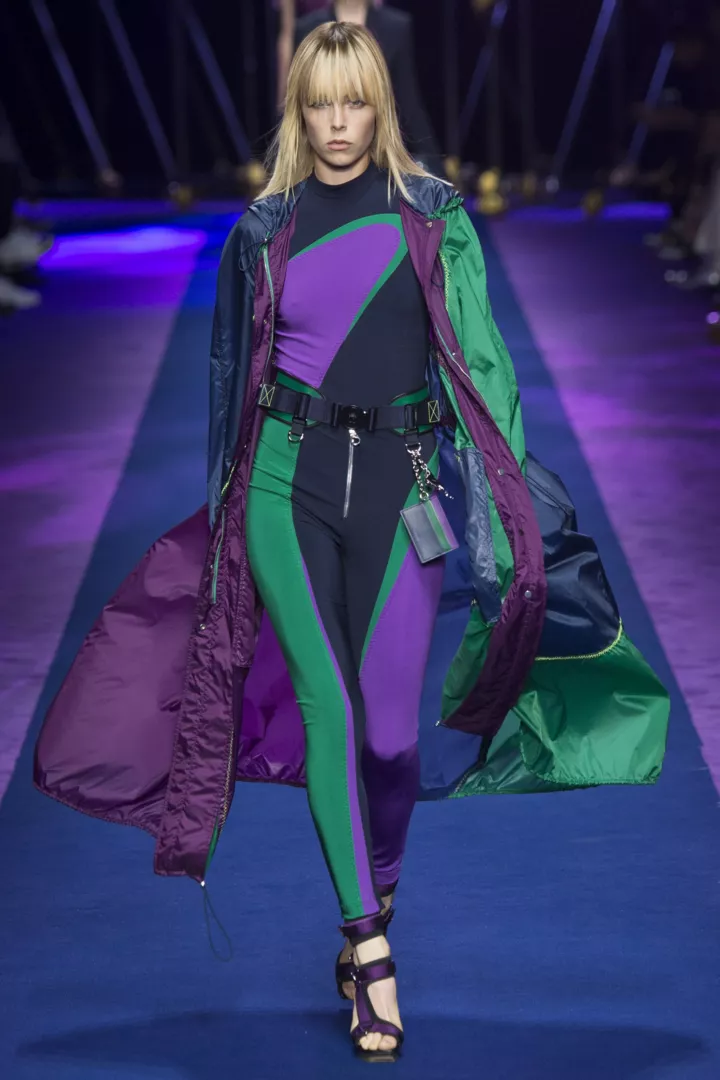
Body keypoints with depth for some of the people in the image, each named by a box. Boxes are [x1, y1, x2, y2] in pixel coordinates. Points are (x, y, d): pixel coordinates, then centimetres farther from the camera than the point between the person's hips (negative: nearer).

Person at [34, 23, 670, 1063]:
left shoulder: (432, 217, 5)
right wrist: (229, 501, 19)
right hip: (288, 475, 1)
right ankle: (372, 954, -13)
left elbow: (480, 357, 3)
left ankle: (369, 928, 20)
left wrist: (512, 493, -2)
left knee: (391, 723, -1)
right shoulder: (265, 230, 10)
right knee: (326, 700, -13)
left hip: (400, 479, 0)